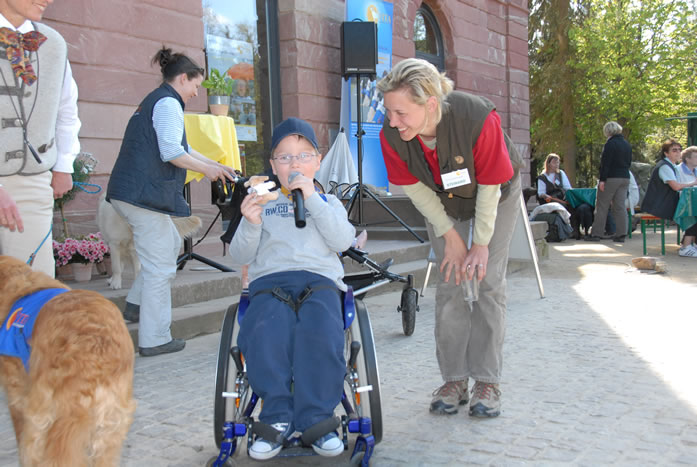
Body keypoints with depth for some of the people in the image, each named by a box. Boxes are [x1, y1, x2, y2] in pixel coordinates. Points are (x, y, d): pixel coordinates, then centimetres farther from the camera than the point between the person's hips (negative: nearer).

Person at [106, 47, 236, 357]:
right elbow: (172, 153, -19)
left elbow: (182, 148, 28)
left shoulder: (153, 102, 23)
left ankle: (136, 304, 27)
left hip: (129, 192, 11)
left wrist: (217, 166, 26)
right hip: (145, 194, -11)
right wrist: (208, 169, -5)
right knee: (161, 267, -4)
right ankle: (154, 339, 2)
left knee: (172, 244, 24)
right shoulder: (168, 103, -9)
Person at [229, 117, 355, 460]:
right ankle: (277, 418, -23)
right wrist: (250, 224, -6)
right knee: (264, 335, -34)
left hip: (319, 280, 0)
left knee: (322, 335, -34)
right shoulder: (262, 204, 25)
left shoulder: (328, 203, 25)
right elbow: (241, 257, 14)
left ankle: (315, 420, -24)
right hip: (269, 281, 0)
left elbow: (343, 241, 3)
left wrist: (312, 199, -2)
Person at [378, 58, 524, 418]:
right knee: (450, 284, -2)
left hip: (495, 195, -2)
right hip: (441, 200, 2)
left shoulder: (478, 118, -40)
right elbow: (414, 187, -14)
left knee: (488, 281, -6)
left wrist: (481, 244, -18)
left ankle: (487, 381, 3)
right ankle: (454, 379, 7)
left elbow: (490, 186, -26)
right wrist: (451, 236, -12)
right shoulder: (391, 134, -31)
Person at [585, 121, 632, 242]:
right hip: (625, 178, 7)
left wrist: (602, 179, -16)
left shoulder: (610, 144, -11)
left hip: (611, 178, -7)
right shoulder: (627, 144, 13)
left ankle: (596, 233, 0)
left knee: (602, 206, -1)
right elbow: (629, 162, 19)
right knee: (620, 206, 6)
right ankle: (621, 234, 4)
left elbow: (605, 163, -16)